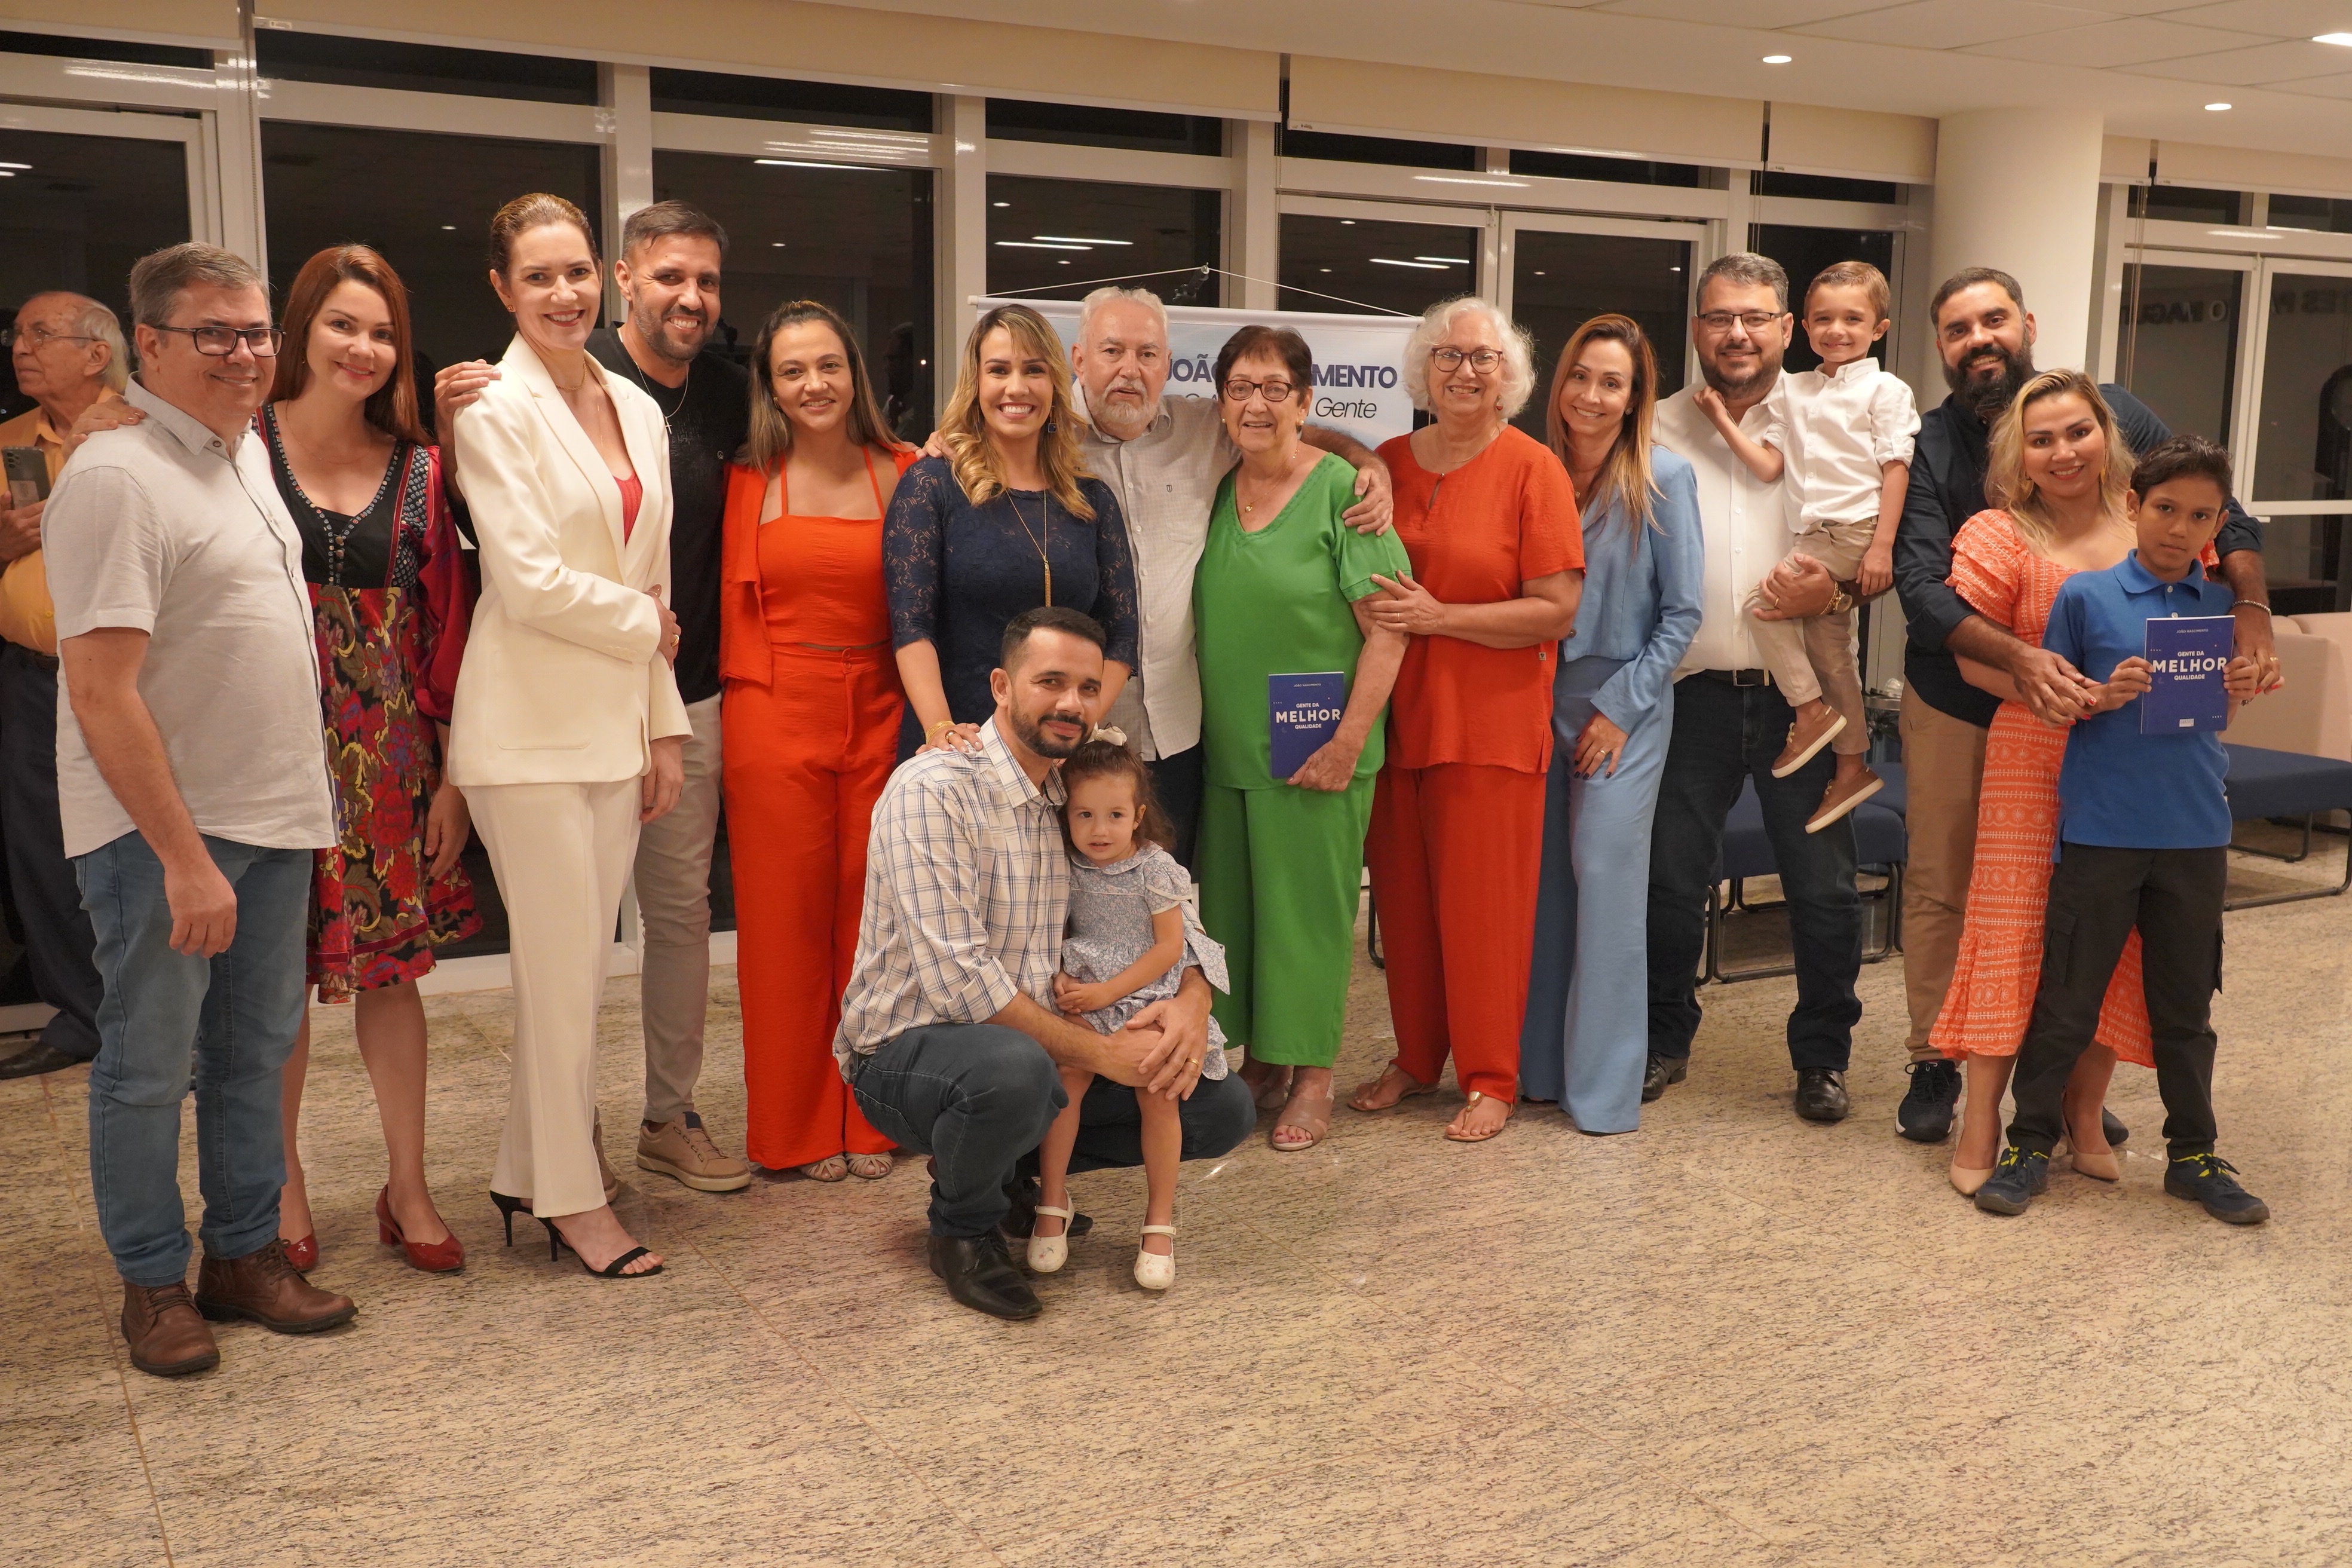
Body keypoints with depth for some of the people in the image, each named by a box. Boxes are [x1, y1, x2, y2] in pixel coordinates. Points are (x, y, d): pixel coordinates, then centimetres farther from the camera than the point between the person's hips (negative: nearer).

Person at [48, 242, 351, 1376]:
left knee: (255, 1050, 15)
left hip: (270, 814, 8)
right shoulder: (117, 478, -16)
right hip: (160, 829, -8)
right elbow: (100, 692, -21)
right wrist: (185, 857, -22)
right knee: (149, 1068, 5)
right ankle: (153, 1283, 19)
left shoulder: (249, 453, 10)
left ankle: (244, 1254, 28)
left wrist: (304, 795, 16)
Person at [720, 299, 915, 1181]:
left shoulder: (903, 474, 5)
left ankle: (869, 1116, 21)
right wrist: (741, 703, -2)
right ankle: (798, 1126, 19)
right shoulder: (748, 481, 2)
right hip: (774, 716, -1)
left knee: (870, 913, 7)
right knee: (787, 918, 5)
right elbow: (732, 606, 5)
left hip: (878, 714, 1)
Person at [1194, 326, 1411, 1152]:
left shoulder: (1340, 489, -10)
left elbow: (1388, 629, -12)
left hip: (1313, 751, -5)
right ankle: (1259, 1061, 27)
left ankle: (1312, 1079, 16)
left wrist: (1346, 742, -16)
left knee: (1309, 906, 2)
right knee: (1231, 903, 11)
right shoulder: (1214, 491, 7)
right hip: (1225, 745, 6)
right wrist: (1200, 726, 9)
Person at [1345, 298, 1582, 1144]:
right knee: (1403, 897, 10)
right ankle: (1415, 1057, 26)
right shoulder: (1387, 465, 9)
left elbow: (1557, 609, -11)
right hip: (1399, 716, 4)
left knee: (1484, 904, 1)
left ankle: (1490, 1078, 15)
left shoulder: (1533, 469, -5)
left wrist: (1438, 617, -15)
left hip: (1492, 723, -4)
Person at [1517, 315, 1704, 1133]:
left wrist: (1620, 710, -9)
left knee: (1606, 879, -6)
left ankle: (1604, 1085, 3)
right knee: (1544, 881, 6)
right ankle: (1541, 1063, 18)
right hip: (1540, 697, 4)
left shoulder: (1663, 478, -6)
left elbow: (1682, 613, -5)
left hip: (1622, 704, -4)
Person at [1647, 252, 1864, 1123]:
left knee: (1825, 889, 3)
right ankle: (1663, 1041, 25)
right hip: (1693, 692, 0)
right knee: (1669, 881, 6)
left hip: (1800, 693, 0)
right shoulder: (1656, 430, 6)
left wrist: (1836, 585, -15)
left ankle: (1822, 1056, 21)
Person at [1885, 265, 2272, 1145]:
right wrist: (2017, 657, -38)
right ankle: (1933, 1065, 21)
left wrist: (2250, 603, -18)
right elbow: (1923, 586, -22)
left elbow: (2221, 516, 1)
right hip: (1957, 698, -1)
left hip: (2080, 702, 2)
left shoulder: (2111, 413, -4)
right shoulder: (1930, 447, -10)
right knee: (1940, 885, 6)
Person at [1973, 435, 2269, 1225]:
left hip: (2196, 832, 3)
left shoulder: (2222, 606, 6)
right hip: (2101, 828, -3)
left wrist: (2241, 689, -7)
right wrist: (2102, 697, -17)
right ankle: (2031, 1143, 17)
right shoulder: (2086, 595, -4)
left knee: (2186, 1006, 14)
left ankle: (2194, 1155, 26)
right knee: (2068, 998, 4)